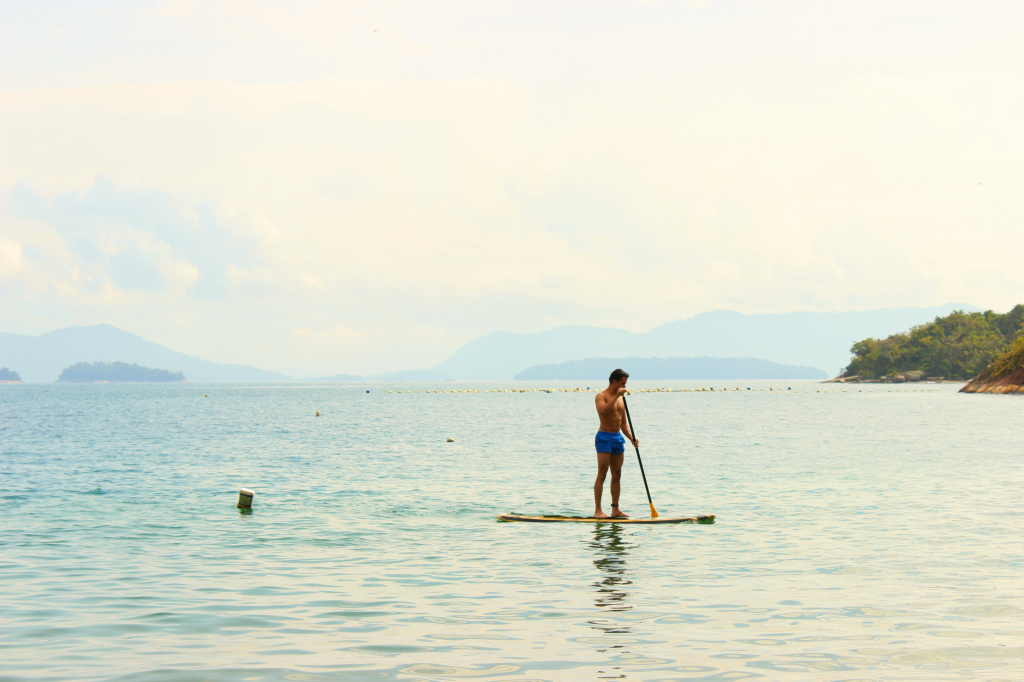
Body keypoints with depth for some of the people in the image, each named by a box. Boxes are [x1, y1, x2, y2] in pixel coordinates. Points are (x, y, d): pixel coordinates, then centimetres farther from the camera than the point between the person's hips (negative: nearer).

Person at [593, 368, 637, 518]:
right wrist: (616, 396, -25)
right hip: (604, 438, -8)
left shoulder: (620, 399, 18)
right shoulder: (601, 396, -5)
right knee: (602, 474, -11)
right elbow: (603, 410, -27)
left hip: (618, 438, 8)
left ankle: (615, 509, 13)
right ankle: (597, 510, -13)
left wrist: (632, 438, 6)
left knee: (617, 475, 8)